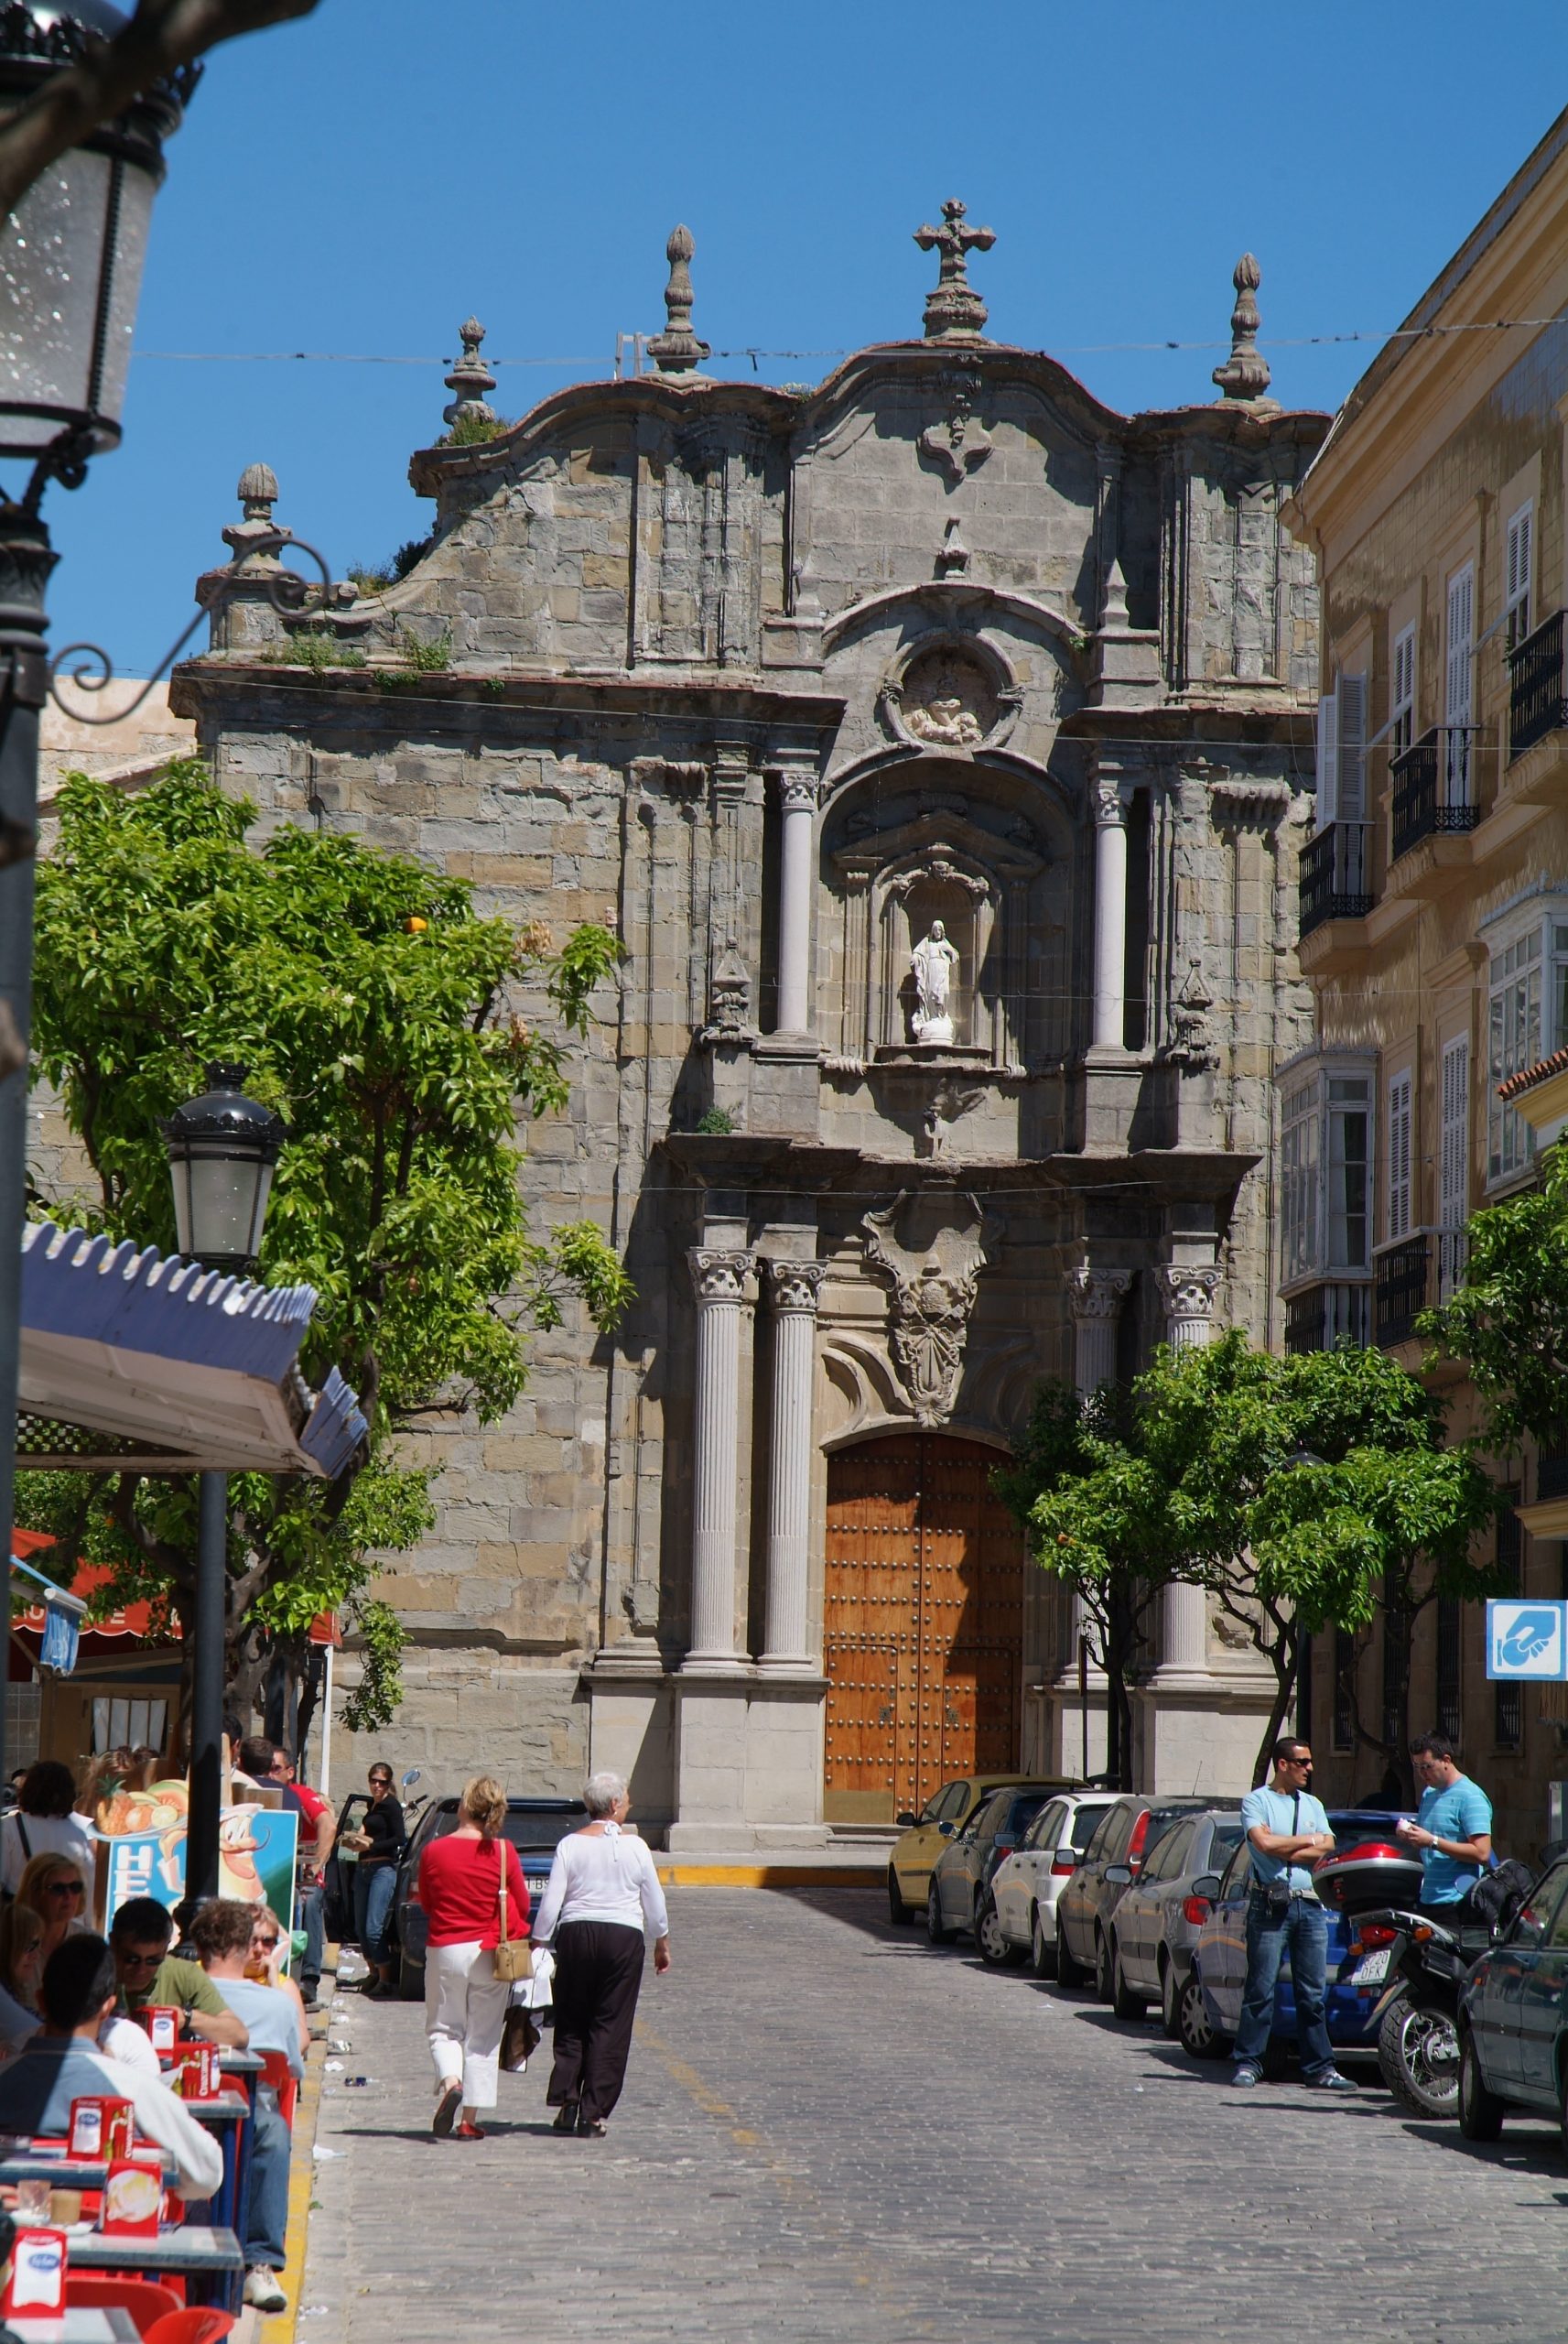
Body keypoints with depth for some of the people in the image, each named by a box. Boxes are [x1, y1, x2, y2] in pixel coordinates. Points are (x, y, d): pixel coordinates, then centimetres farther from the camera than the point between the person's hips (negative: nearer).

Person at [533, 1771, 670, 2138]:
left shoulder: (571, 1845, -2)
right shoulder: (635, 1847, -1)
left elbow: (551, 1902, -5)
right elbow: (655, 1903, 6)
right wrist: (662, 1943, 20)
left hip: (576, 1934, 1)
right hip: (624, 1939, -1)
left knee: (571, 2024, 12)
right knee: (610, 2027, 3)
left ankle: (566, 2101, 0)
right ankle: (593, 2114, 0)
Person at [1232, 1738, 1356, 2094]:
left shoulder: (1313, 1805, 19)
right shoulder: (1256, 1801, 3)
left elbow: (1327, 1847, 4)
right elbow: (1264, 1843, -13)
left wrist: (1284, 1848, -7)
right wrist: (1308, 1840, 1)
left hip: (1310, 1905, 5)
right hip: (1271, 1904, -5)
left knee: (1313, 1993, 5)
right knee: (1261, 1989, -5)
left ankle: (1319, 2067, 7)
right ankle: (1247, 2063, -1)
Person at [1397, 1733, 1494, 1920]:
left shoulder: (1470, 1796, -8)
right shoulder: (1429, 1793, 18)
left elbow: (1481, 1853, -17)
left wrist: (1432, 1841, -18)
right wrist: (1409, 1836, 4)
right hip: (1428, 1901, 8)